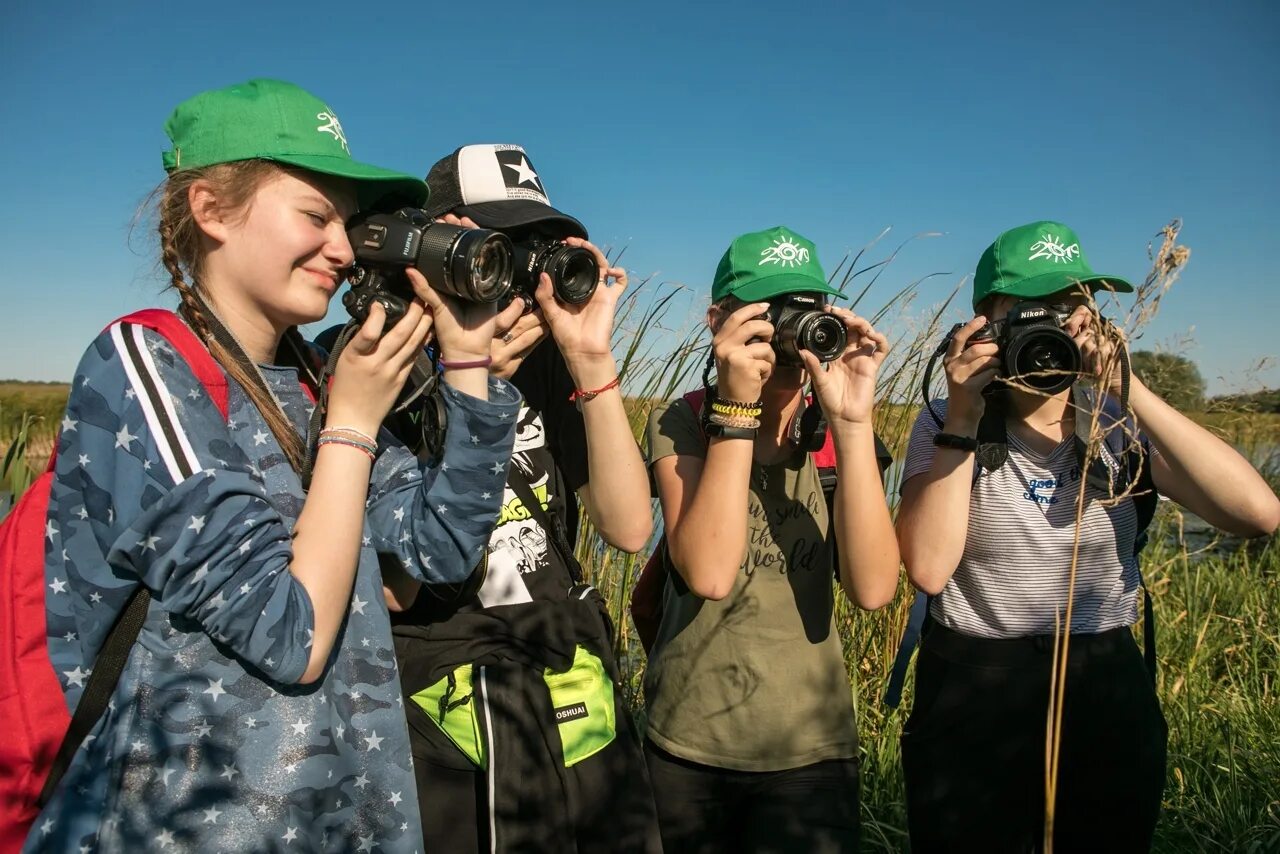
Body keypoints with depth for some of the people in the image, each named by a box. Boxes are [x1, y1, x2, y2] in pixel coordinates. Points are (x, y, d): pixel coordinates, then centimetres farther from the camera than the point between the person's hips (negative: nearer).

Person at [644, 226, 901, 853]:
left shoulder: (839, 439, -4)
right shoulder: (679, 424, -9)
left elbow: (873, 588, -19)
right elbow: (708, 574, -25)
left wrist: (852, 422, -26)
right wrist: (736, 407, -27)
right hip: (687, 742, -1)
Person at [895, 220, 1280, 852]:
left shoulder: (1121, 423, -2)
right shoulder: (946, 426, -7)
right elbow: (929, 569, -21)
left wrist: (1128, 389, -22)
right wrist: (964, 416, -22)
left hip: (1109, 691, 3)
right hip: (973, 695, -2)